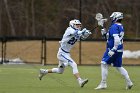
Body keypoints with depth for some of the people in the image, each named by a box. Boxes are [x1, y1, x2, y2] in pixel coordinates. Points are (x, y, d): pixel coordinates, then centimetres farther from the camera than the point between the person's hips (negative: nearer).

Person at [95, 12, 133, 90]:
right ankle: (129, 82, 10)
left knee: (104, 64, -1)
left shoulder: (114, 27, -15)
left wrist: (113, 50, -27)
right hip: (119, 50, 9)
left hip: (113, 49, -9)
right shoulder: (121, 27, 14)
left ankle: (103, 84, -1)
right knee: (119, 67, 15)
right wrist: (105, 33, 12)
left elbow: (117, 39, -26)